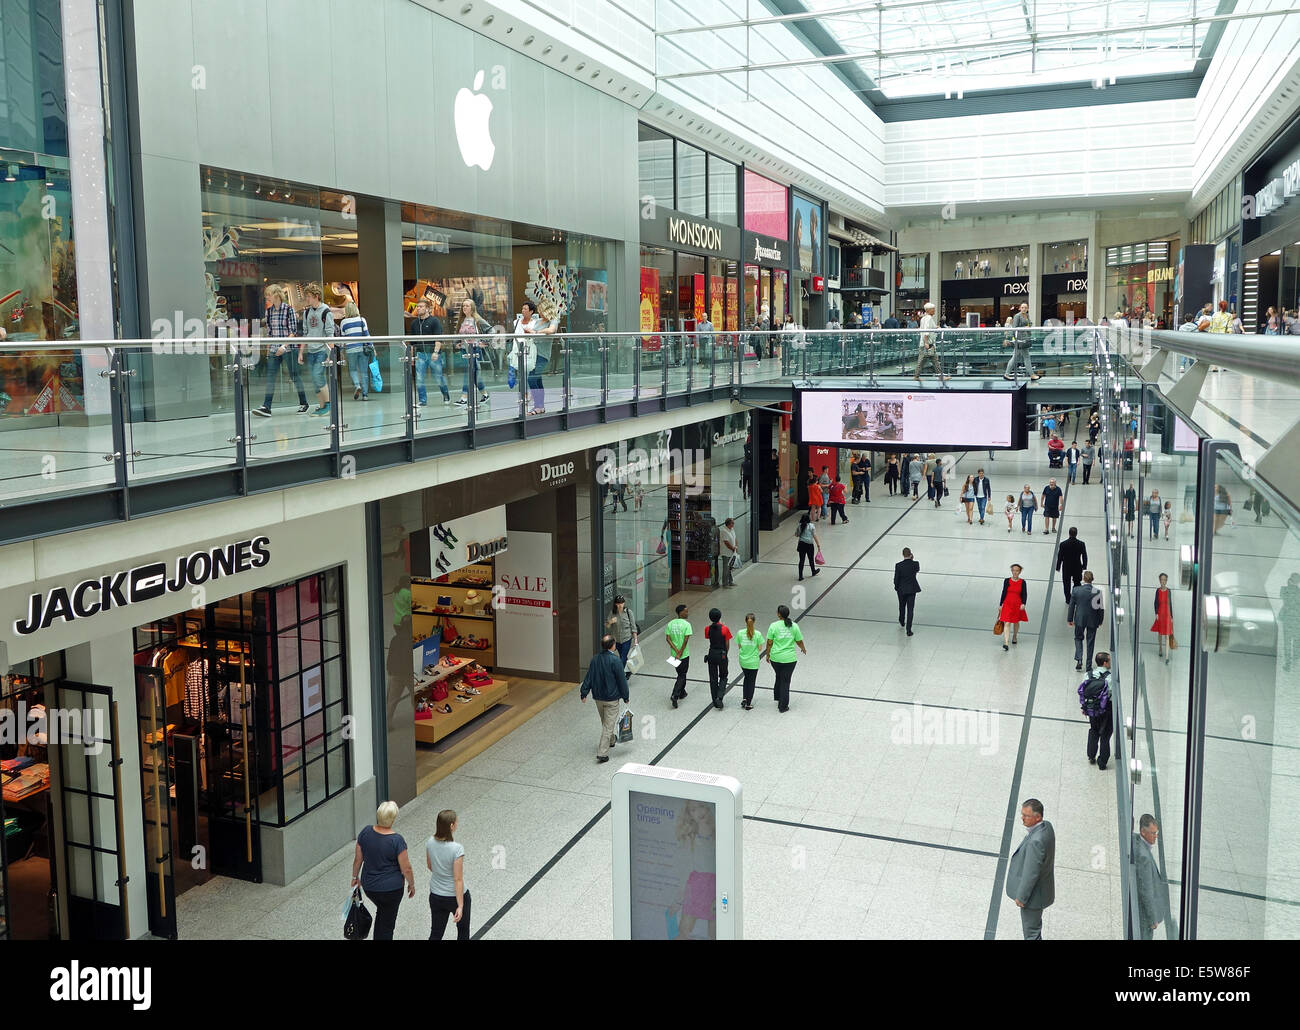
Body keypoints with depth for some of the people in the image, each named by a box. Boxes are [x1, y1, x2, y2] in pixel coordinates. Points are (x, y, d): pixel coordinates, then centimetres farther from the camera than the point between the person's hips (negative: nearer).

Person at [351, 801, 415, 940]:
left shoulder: (365, 832, -13)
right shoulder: (397, 840, -24)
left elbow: (358, 859, 0)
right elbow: (406, 869, -16)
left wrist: (355, 877, 17)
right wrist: (411, 885, 1)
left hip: (368, 886, 5)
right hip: (391, 888, -4)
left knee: (381, 911, 31)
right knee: (387, 922, 15)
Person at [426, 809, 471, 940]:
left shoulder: (430, 843, -12)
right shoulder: (457, 849, -29)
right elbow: (458, 879, -24)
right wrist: (460, 906, -17)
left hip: (435, 896, 5)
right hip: (455, 896, -5)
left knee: (436, 933, 17)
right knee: (463, 930, 23)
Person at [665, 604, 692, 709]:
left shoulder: (670, 624, 1)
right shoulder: (686, 624, -15)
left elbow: (668, 639, -4)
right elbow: (686, 640, -20)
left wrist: (676, 651, -7)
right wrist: (680, 653, -14)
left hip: (674, 654, 5)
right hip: (684, 655, -5)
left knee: (681, 674, 24)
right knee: (682, 676, 3)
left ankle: (682, 692, 35)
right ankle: (675, 696, -10)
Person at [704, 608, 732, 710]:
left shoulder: (708, 629, -8)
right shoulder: (724, 629, -15)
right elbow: (727, 644, -9)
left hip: (711, 654, 2)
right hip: (722, 655, -2)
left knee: (713, 678, 12)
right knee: (723, 677, 14)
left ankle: (715, 701, 17)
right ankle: (719, 697, -6)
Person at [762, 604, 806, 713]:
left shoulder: (774, 626, -8)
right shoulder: (794, 626, -4)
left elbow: (769, 643, -5)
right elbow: (799, 641, 4)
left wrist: (767, 654, 10)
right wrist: (803, 649, 25)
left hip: (776, 658, 0)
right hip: (789, 659, 0)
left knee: (779, 677, 24)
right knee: (785, 681, 6)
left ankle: (778, 698, 35)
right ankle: (783, 706, 10)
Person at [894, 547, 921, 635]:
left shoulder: (898, 565, -18)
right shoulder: (915, 564, -13)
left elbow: (896, 579, -11)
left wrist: (896, 588, 8)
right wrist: (912, 560, 1)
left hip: (901, 589, 0)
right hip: (912, 589, 0)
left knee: (902, 606, 24)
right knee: (910, 609, 5)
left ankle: (902, 622, 48)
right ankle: (908, 630, 1)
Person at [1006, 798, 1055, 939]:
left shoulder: (1036, 841, -38)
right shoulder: (1047, 826, -9)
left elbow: (1031, 873, -28)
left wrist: (1021, 897, -16)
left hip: (1033, 894, -9)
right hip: (1042, 885, 9)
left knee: (1031, 931, 13)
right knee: (1034, 924, 29)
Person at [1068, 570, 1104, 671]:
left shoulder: (1076, 590, -12)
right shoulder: (1097, 592, -14)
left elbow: (1071, 606, -4)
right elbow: (1101, 609, -6)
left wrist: (1069, 619, 8)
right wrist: (1100, 621, 9)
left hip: (1079, 620, 0)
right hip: (1092, 621, 0)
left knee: (1078, 638, 19)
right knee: (1090, 642, 12)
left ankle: (1079, 659, 0)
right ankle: (1089, 666, 18)